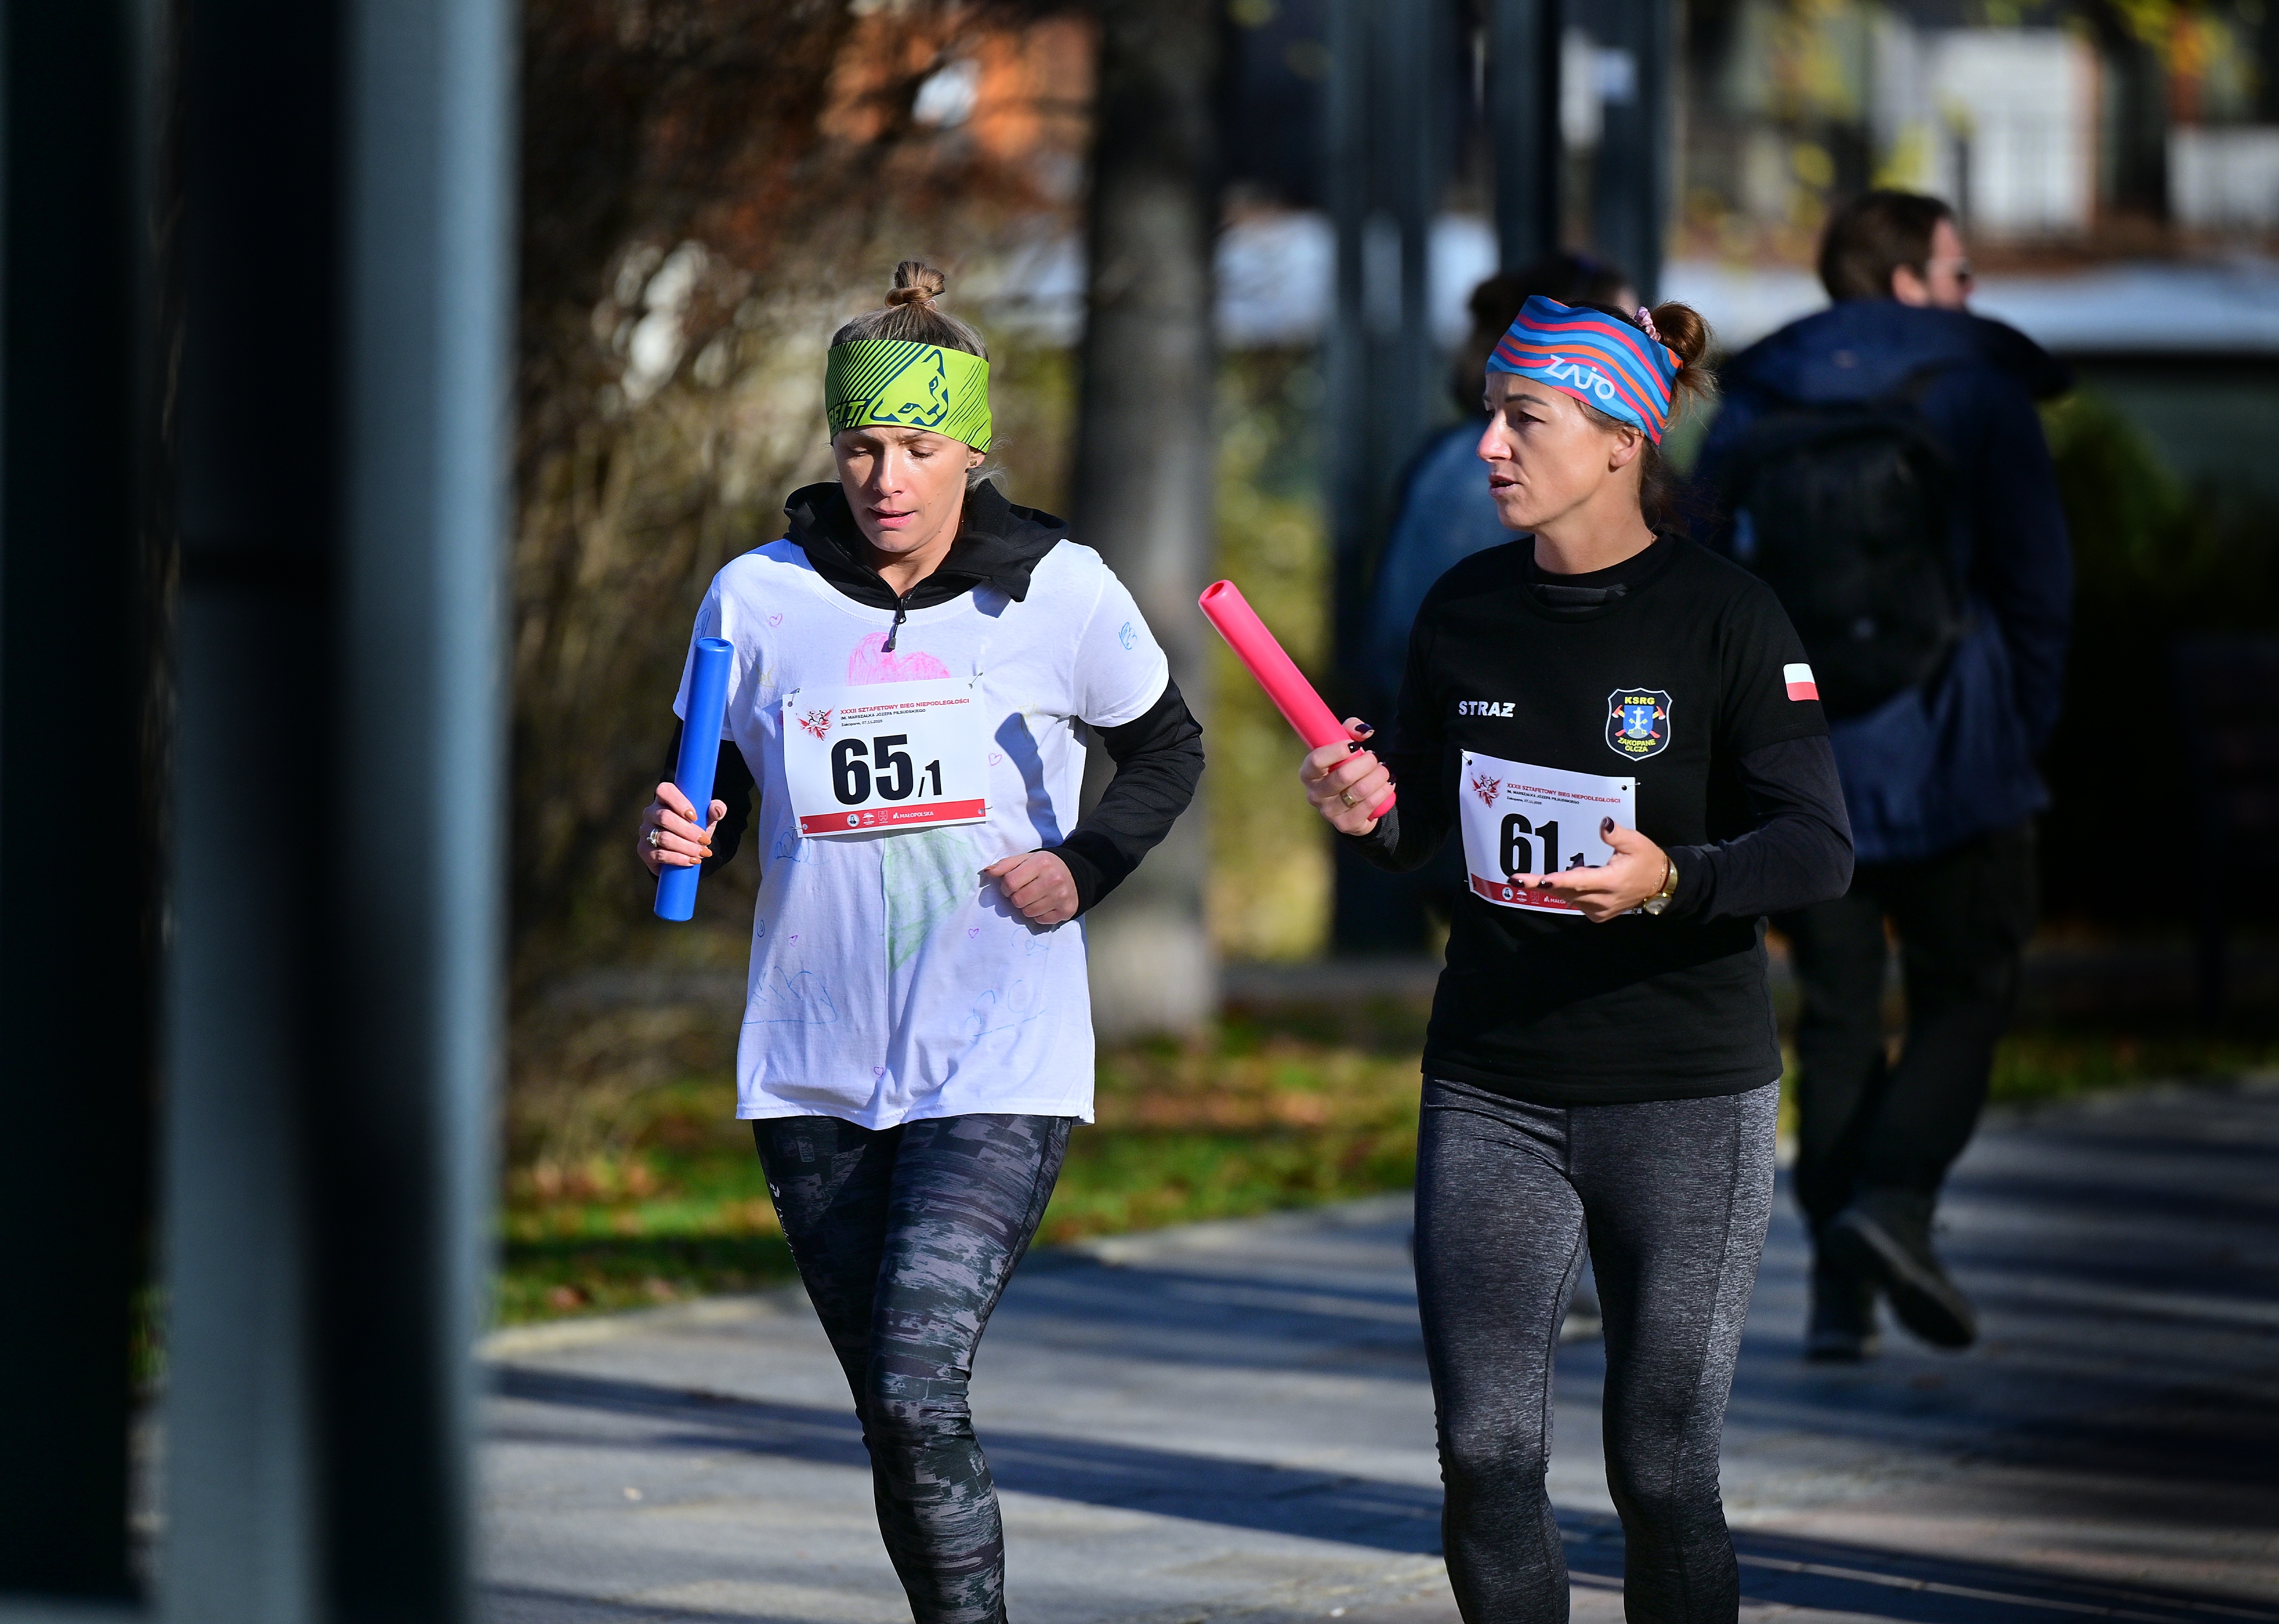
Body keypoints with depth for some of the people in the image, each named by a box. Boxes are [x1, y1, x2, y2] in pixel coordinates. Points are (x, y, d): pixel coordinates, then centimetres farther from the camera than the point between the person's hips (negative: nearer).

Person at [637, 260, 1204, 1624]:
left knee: (921, 1394, -19)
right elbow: (718, 794, 12)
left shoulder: (1057, 593, -3)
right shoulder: (760, 599, 1)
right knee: (893, 1417, 9)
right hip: (815, 1074, 3)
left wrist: (1085, 867, -5)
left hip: (1000, 1070, -3)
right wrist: (684, 839, -11)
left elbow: (1166, 753, 13)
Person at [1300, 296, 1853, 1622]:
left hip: (1685, 1104, -4)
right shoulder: (1465, 611, 5)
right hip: (1492, 1093, 4)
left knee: (1662, 1476, 0)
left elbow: (1820, 851, -12)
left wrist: (1672, 880, -29)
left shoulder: (1727, 616, -9)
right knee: (1486, 1456, -3)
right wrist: (1372, 812, -8)